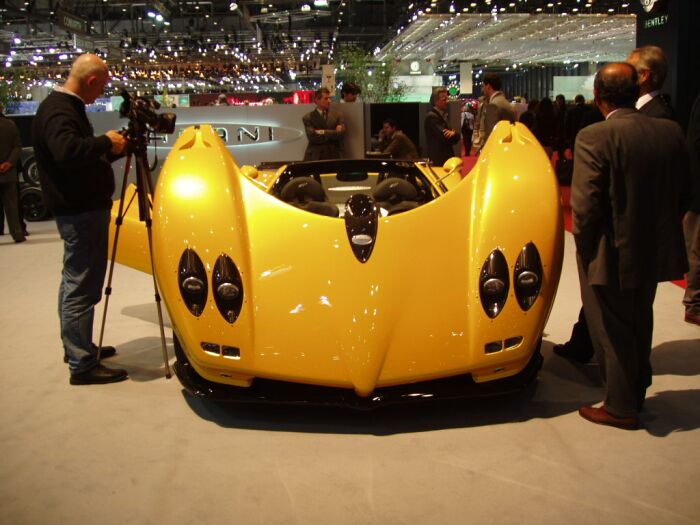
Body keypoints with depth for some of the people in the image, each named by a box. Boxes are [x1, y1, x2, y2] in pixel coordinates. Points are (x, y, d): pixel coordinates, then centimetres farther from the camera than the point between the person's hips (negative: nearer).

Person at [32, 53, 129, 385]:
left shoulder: (67, 107, 16)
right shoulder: (57, 110, -17)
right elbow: (67, 150, -35)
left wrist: (113, 148, 14)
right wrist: (106, 142, -22)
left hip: (83, 208, 11)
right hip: (79, 211, -11)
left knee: (76, 283, 19)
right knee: (81, 288, -6)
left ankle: (76, 347, 33)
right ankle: (82, 365, 0)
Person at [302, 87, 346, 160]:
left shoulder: (337, 113, 11)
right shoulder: (308, 117, 5)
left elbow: (341, 133, -1)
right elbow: (312, 137, -9)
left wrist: (323, 132, -7)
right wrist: (333, 133, -4)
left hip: (334, 156, 1)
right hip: (315, 157, -1)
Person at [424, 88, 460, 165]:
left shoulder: (444, 115, 16)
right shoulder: (431, 117, -13)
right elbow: (445, 137, -21)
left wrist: (453, 133, -13)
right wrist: (454, 134, -1)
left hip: (447, 157, 9)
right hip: (438, 160, -9)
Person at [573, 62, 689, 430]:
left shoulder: (594, 137, -22)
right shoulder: (671, 132, -2)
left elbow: (586, 205, -23)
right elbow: (683, 194, 4)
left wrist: (585, 248, -7)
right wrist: (658, 230, 16)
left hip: (612, 256, -6)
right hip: (655, 251, 7)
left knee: (612, 332, 11)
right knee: (639, 326, 24)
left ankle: (620, 408, 24)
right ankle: (637, 395, 40)